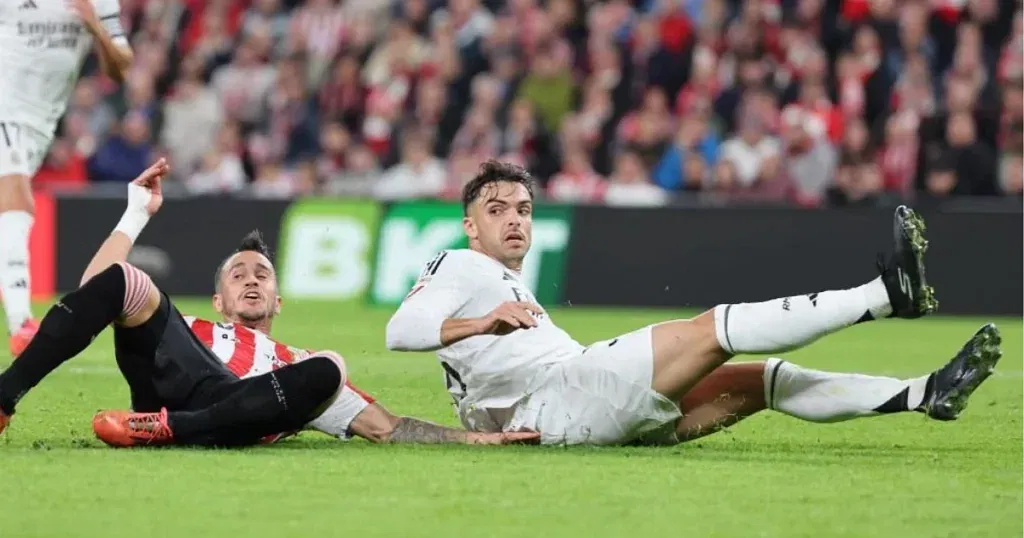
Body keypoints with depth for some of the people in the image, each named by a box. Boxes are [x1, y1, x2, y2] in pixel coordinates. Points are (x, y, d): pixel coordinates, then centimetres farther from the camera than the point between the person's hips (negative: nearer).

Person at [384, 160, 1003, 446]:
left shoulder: (513, 291, 36)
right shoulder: (459, 267, 9)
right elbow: (400, 331, -9)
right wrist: (484, 321, -19)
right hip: (560, 394, -10)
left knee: (764, 380, 4)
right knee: (714, 330, -19)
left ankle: (927, 394, -3)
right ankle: (888, 292, -27)